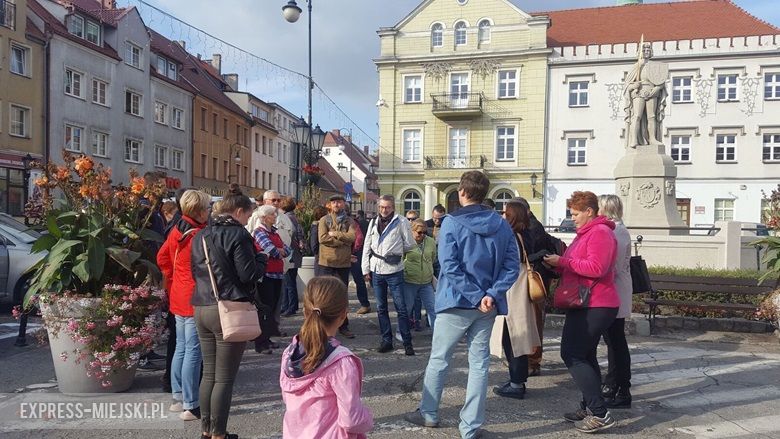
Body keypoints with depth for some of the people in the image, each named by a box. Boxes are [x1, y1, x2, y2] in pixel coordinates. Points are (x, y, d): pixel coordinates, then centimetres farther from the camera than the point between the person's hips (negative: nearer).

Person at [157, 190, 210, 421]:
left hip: (178, 298, 9)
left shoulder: (176, 231, 6)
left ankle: (178, 397, 27)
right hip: (196, 300, -9)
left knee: (181, 347, 17)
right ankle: (191, 406, 3)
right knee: (193, 351, -3)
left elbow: (162, 258, 16)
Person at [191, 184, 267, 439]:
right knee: (224, 377, 0)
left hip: (202, 309, 8)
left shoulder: (200, 236, 13)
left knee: (209, 372, 16)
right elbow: (249, 275, -15)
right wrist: (262, 258, 2)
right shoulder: (238, 234, -11)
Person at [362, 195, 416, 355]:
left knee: (401, 308, -1)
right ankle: (386, 340, 22)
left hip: (394, 271, -5)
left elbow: (410, 244, -2)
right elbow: (367, 247, 10)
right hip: (376, 270, 5)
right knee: (381, 308, 11)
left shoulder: (401, 222, -6)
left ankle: (407, 342, 8)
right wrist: (366, 269, 6)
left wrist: (396, 251, 9)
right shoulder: (374, 222, 9)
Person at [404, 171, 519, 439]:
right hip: (487, 307, 4)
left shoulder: (452, 223, -11)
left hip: (456, 303, -4)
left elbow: (450, 267, -19)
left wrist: (476, 297, -16)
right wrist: (491, 295, -12)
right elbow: (512, 266, -4)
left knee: (439, 359, 13)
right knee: (479, 363, 10)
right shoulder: (501, 225, 2)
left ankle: (428, 413, 27)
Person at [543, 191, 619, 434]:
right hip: (588, 304, 11)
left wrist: (562, 261, -19)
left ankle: (600, 413, -11)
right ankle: (589, 408, 23)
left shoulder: (600, 232, -13)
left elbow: (596, 268, -25)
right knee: (585, 356, 15)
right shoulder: (586, 233, 21)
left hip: (594, 306, -11)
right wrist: (558, 264, 6)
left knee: (572, 355, -13)